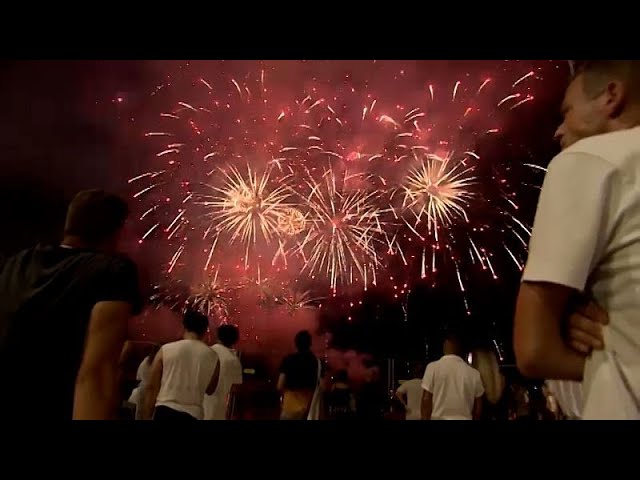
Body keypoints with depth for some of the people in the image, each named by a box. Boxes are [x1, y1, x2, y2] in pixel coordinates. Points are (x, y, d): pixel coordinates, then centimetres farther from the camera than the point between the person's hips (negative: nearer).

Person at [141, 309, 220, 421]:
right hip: (193, 414, 1)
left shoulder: (166, 350, -1)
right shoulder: (212, 357, 3)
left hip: (165, 411, -1)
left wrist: (146, 417, 7)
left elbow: (151, 388, 1)